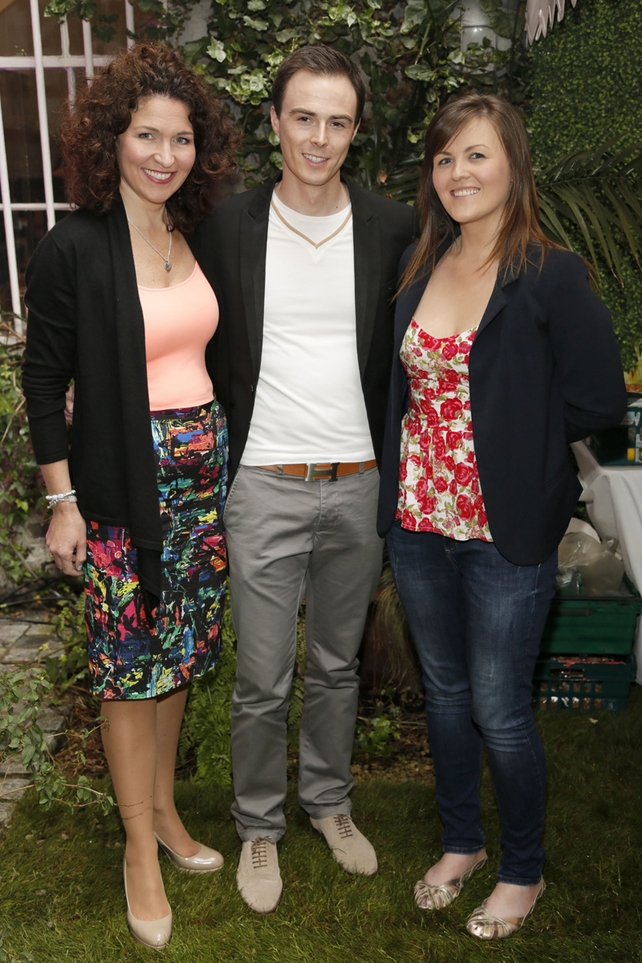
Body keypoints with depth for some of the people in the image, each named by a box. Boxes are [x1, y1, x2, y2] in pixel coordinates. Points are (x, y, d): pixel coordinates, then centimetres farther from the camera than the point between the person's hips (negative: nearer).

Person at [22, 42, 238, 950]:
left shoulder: (198, 237, 7)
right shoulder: (74, 249, -10)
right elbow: (43, 381, -8)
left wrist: (218, 454, 15)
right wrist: (63, 501, -9)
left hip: (202, 469, 6)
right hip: (124, 481, -5)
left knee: (177, 653, 16)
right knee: (129, 668, 5)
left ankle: (164, 810, 36)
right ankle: (141, 850, 23)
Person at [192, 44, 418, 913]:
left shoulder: (393, 229, 0)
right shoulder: (230, 225, -3)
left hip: (360, 485, 2)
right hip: (265, 485, -1)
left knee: (337, 666, 18)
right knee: (263, 681, 7)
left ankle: (330, 801, 39)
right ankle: (259, 827, 30)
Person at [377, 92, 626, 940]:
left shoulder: (553, 276, -11)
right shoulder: (417, 266, 5)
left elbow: (600, 401, -10)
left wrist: (511, 429, -5)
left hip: (507, 531, -5)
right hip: (418, 519, 5)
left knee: (499, 710, 6)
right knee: (444, 688, 19)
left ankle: (523, 870, 31)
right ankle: (461, 841, 41)